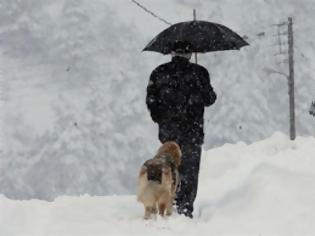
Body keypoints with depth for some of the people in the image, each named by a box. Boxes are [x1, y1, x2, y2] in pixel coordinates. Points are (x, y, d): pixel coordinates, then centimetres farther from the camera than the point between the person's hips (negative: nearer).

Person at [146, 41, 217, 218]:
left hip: (167, 131, 3)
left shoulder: (159, 73, 3)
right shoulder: (199, 73, -5)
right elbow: (209, 99, -3)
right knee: (190, 170, 3)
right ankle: (185, 208, -4)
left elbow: (151, 100, 3)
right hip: (192, 130, -3)